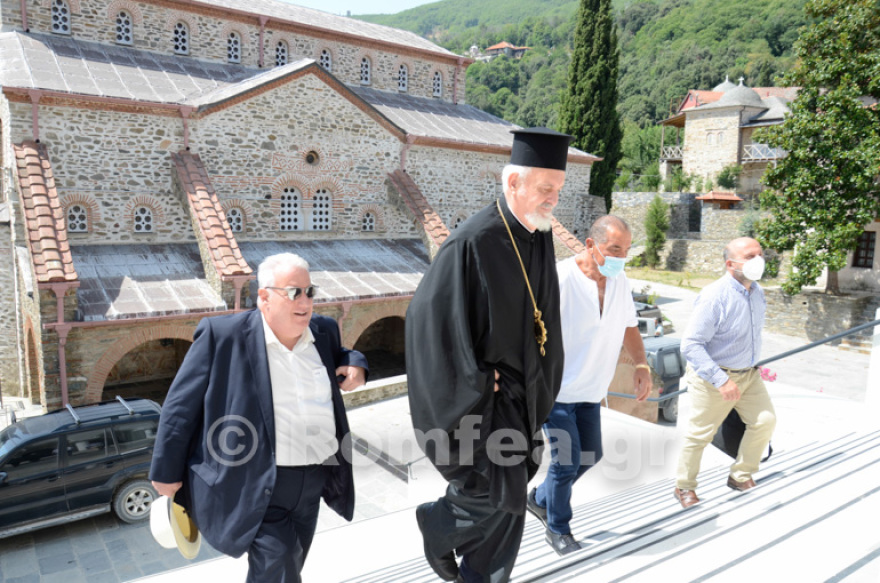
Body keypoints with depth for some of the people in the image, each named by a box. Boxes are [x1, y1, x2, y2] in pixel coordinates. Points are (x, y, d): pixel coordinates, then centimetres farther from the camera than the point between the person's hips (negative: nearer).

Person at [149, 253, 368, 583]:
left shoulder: (323, 331, 3)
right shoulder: (223, 335, -12)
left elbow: (338, 355, 24)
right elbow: (181, 406, -6)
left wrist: (356, 366, -1)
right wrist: (166, 472, -2)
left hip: (312, 484, 6)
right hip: (257, 487, -6)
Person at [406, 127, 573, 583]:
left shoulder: (542, 237, 2)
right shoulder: (472, 242, -21)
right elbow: (427, 315, -19)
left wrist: (539, 383, 12)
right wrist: (474, 378, -17)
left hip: (522, 389, 7)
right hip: (479, 392, -7)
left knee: (508, 488, 15)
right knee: (503, 495, -4)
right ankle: (438, 523, 26)